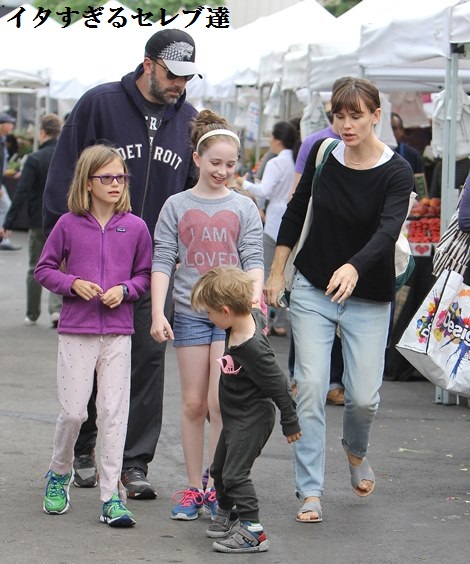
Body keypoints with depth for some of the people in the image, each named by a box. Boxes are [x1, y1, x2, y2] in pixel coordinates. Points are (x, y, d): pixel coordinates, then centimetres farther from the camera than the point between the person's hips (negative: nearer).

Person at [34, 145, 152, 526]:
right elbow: (44, 269, 6)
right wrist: (73, 283, -11)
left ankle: (111, 496, 3)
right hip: (76, 330, -1)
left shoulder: (135, 227, 2)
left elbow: (145, 275, 10)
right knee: (73, 411, -1)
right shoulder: (69, 224, -1)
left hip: (118, 332, 1)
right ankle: (60, 473, 27)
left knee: (114, 412, -1)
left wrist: (125, 289, -9)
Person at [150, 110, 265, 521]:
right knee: (193, 403, 4)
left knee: (221, 402, -8)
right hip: (190, 312, 1)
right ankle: (193, 488, 11)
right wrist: (158, 313, -7)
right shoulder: (176, 207, 6)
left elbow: (253, 260, 3)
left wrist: (255, 294, -16)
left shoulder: (244, 209, 7)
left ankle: (216, 487, 1)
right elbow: (162, 262, 2)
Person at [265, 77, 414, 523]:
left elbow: (387, 230, -29)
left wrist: (353, 267, -48)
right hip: (312, 290, 2)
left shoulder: (396, 172, -14)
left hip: (368, 298, -2)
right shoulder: (322, 154, -3)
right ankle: (310, 492, 0)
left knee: (364, 397, -3)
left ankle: (356, 451, 32)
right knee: (310, 388, -8)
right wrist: (276, 273, 10)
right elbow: (296, 212, 10)